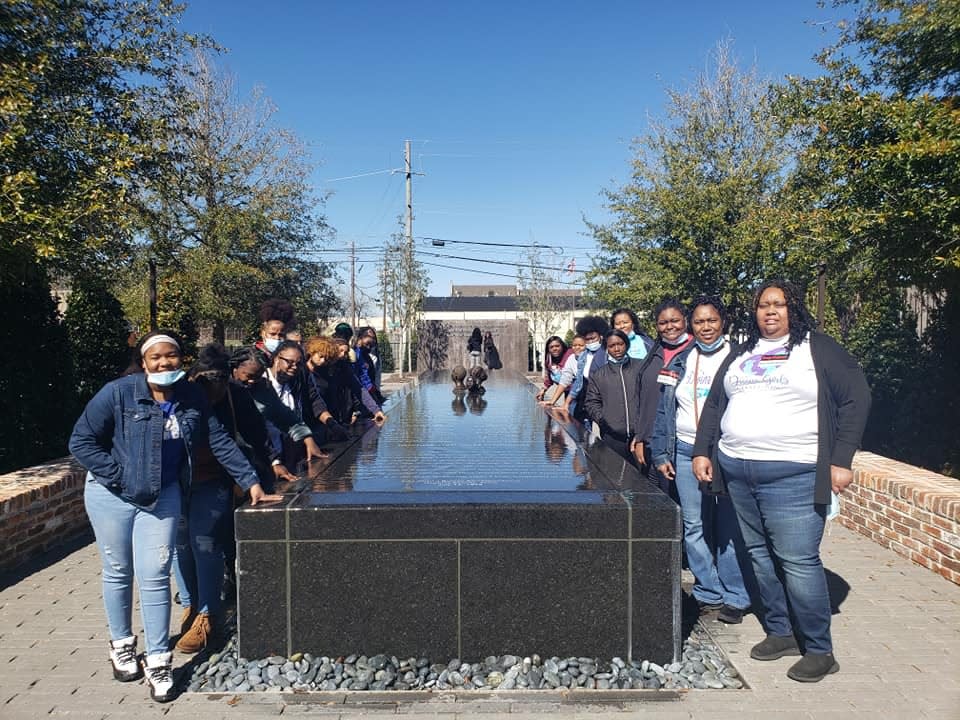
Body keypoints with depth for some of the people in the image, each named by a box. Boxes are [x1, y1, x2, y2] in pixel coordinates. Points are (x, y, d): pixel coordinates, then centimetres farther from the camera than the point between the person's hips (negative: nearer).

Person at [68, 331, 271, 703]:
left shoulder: (191, 397, -6)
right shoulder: (117, 393, -17)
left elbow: (220, 441, -2)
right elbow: (81, 441, -12)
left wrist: (251, 482, -4)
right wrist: (119, 476, -16)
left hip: (162, 497, 1)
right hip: (112, 496, -1)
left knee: (155, 578, -1)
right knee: (118, 573, 13)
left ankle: (157, 660, 11)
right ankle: (121, 644, 35)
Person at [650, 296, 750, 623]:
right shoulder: (679, 363, 9)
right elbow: (663, 409, 11)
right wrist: (661, 455, 6)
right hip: (686, 452, 3)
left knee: (730, 528, 0)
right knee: (695, 527, 6)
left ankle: (735, 598, 13)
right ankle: (708, 593, 19)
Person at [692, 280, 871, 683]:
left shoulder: (818, 348, 2)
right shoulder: (741, 355, 17)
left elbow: (856, 398, -2)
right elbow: (715, 404, 19)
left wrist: (841, 460, -9)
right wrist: (702, 451, 10)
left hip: (792, 473, -5)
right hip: (737, 471, 6)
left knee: (798, 560, -7)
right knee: (760, 555, 11)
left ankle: (819, 651, 8)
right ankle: (780, 633, 25)